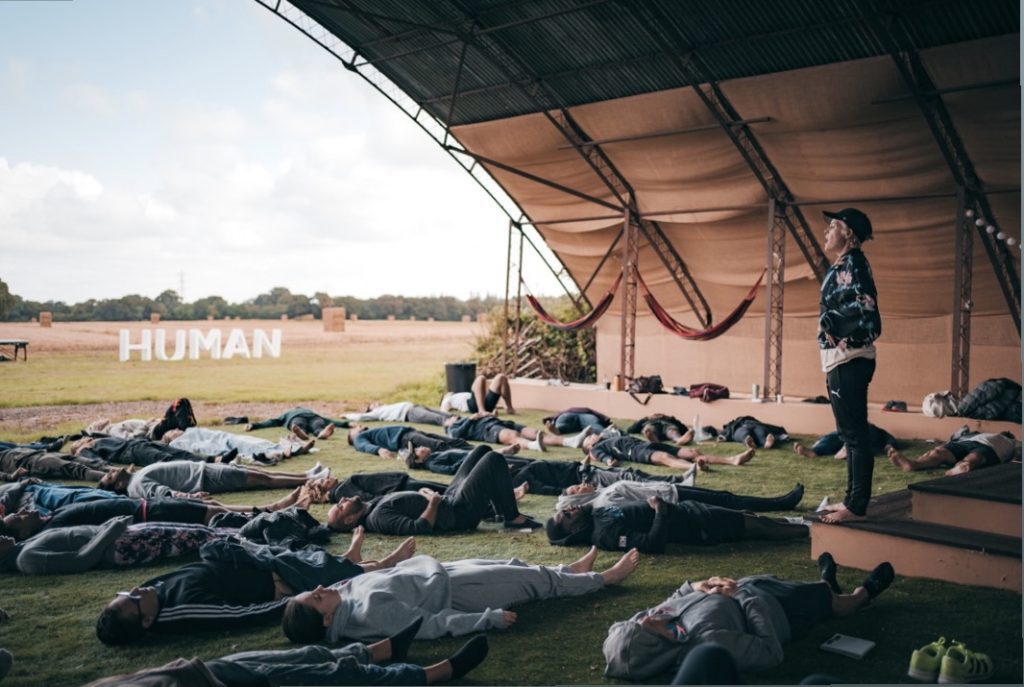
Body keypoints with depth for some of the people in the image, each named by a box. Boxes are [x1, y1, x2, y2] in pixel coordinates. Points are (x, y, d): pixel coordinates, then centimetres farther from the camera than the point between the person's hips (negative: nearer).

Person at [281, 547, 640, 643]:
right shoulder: (369, 611, -35)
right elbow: (431, 624, -33)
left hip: (433, 572, 8)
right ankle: (602, 578, 31)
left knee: (508, 566, 22)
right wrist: (490, 617, -30)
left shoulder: (345, 592, -13)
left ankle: (570, 570, 46)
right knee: (530, 580, 9)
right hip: (451, 591, -8)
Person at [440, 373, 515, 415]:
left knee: (501, 377, -1)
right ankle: (482, 411, -43)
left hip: (487, 403, 6)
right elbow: (443, 411, 7)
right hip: (472, 404, -6)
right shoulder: (447, 400, 30)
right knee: (481, 378, -29)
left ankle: (509, 408, -2)